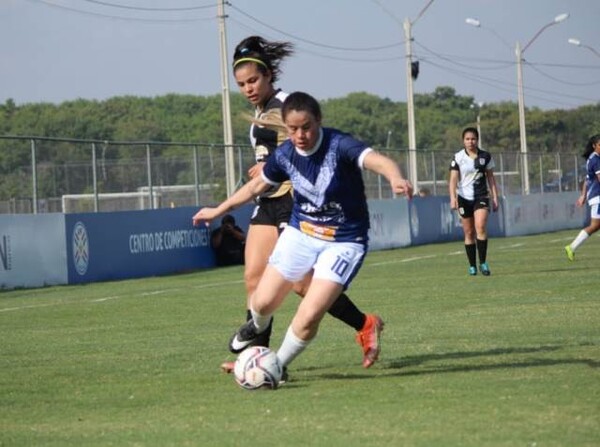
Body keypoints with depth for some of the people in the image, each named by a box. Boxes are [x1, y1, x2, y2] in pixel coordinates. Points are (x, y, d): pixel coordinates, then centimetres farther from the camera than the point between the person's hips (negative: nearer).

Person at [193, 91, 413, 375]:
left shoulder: (338, 145, -24)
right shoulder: (285, 155, -9)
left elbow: (377, 160, -42)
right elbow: (258, 184, 11)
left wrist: (395, 178, -65)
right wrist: (219, 210, 22)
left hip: (343, 242, -4)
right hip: (300, 233, 5)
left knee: (308, 317, -16)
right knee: (263, 302, 6)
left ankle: (279, 365, 14)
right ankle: (258, 326, 46)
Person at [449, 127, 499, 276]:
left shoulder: (485, 156, 3)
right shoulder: (458, 157, -3)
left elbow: (490, 178, 9)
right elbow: (453, 179, -9)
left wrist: (495, 198, 5)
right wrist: (453, 198, -21)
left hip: (481, 196, 0)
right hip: (464, 198, 0)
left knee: (480, 226, -19)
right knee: (469, 232, 3)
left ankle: (483, 262, -14)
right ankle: (472, 266, 11)